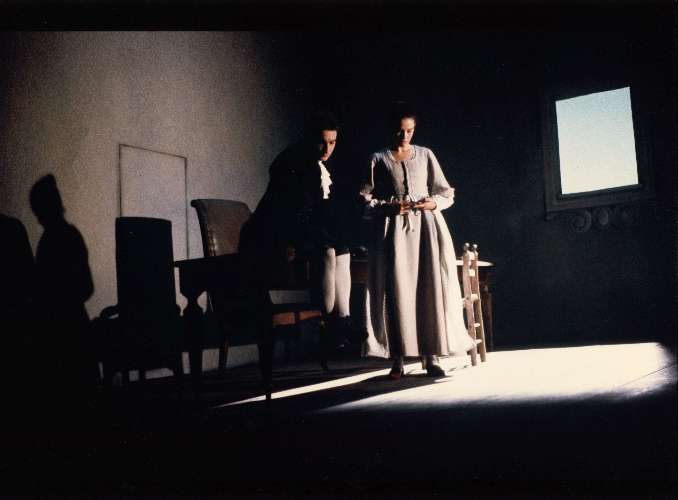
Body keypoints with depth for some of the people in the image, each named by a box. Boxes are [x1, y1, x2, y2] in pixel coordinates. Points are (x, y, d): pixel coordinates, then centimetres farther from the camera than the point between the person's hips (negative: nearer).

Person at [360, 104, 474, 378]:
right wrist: (388, 207, -12)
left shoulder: (425, 155, 13)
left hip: (426, 225, 1)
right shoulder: (378, 159, 10)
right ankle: (397, 360, -3)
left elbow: (447, 193, 14)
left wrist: (432, 203, -7)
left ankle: (430, 355, 0)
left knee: (430, 290, -4)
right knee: (396, 291, -6)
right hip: (394, 229, -1)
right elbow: (366, 200, 5)